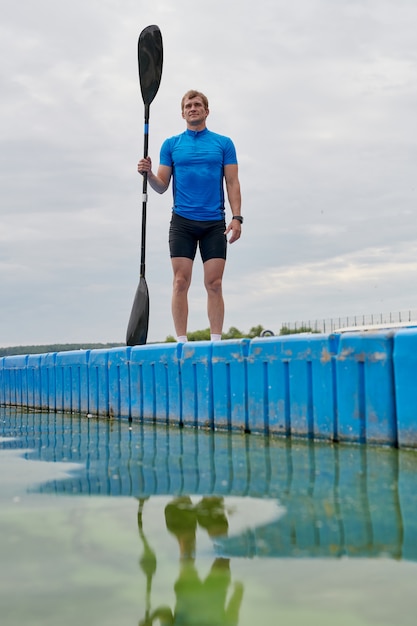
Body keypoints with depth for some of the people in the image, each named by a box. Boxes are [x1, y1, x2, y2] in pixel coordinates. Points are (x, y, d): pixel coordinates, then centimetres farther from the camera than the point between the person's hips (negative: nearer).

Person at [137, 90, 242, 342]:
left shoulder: (224, 143, 9)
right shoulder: (171, 144, 11)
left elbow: (232, 183, 5)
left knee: (214, 284, -3)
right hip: (182, 222, 1)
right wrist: (148, 174, -11)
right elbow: (162, 186, 10)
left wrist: (237, 217, -6)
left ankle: (216, 341, 1)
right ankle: (181, 342, -1)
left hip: (215, 224, 0)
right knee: (181, 282, -5)